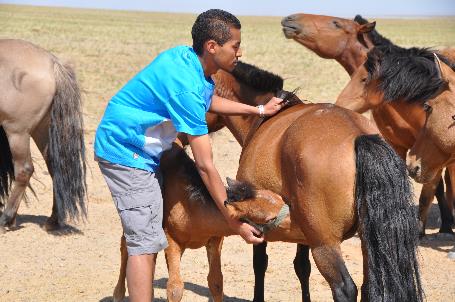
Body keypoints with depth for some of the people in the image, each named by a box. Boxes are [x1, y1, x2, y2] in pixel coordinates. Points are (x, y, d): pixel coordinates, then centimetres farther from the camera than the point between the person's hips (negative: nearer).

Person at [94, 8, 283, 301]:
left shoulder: (186, 57, -2)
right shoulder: (186, 88, -29)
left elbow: (209, 101, 24)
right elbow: (205, 166, -27)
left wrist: (258, 110, 19)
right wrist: (236, 223, -23)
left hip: (145, 152, 10)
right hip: (126, 153, -10)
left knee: (150, 240, 14)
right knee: (145, 242, -12)